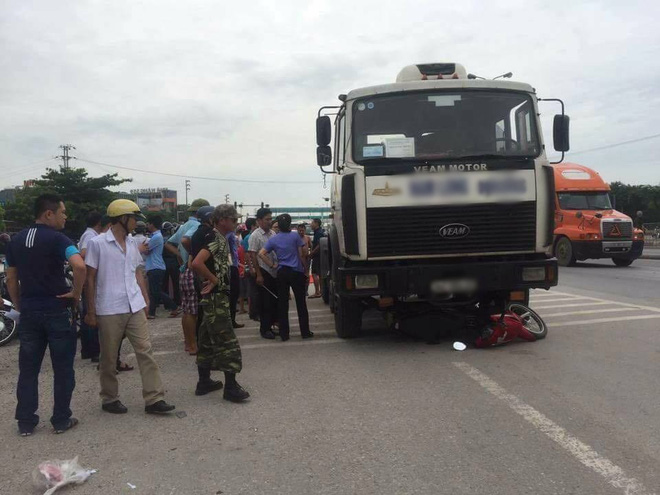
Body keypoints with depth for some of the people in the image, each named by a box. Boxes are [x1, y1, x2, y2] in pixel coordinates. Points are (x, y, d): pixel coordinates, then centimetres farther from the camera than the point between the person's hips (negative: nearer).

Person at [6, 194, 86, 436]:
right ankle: (61, 420, 13)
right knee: (62, 368, 7)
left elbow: (11, 279, 12)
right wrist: (76, 293, -16)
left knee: (28, 369, 13)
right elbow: (79, 265, -30)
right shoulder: (57, 238, -12)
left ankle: (25, 422, 18)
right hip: (56, 311, -5)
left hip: (28, 312, 5)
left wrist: (19, 306, 20)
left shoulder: (16, 240, 8)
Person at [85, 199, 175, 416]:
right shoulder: (97, 243, -6)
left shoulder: (132, 243, 11)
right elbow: (90, 279, -4)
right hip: (109, 310, -5)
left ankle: (154, 399, 4)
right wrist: (91, 311, -5)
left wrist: (146, 300, 12)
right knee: (109, 358, 8)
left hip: (135, 308, 5)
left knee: (145, 351, 0)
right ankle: (109, 399, 24)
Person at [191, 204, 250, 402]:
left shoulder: (221, 239, 12)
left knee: (208, 339, 13)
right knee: (227, 340, -7)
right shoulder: (215, 239, -17)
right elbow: (197, 263, -30)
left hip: (216, 296, 10)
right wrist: (214, 280, -19)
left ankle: (204, 382, 22)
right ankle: (231, 386, -3)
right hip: (216, 297, -10)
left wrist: (210, 280, 10)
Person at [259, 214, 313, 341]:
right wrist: (305, 269, 8)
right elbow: (301, 255, -2)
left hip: (281, 272, 2)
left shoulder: (273, 239, 3)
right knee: (301, 303, 6)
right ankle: (305, 332, 10)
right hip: (296, 272, -2)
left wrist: (272, 265, 1)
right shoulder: (295, 236, -3)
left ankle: (284, 334, 8)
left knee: (282, 304, 6)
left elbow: (261, 253, -4)